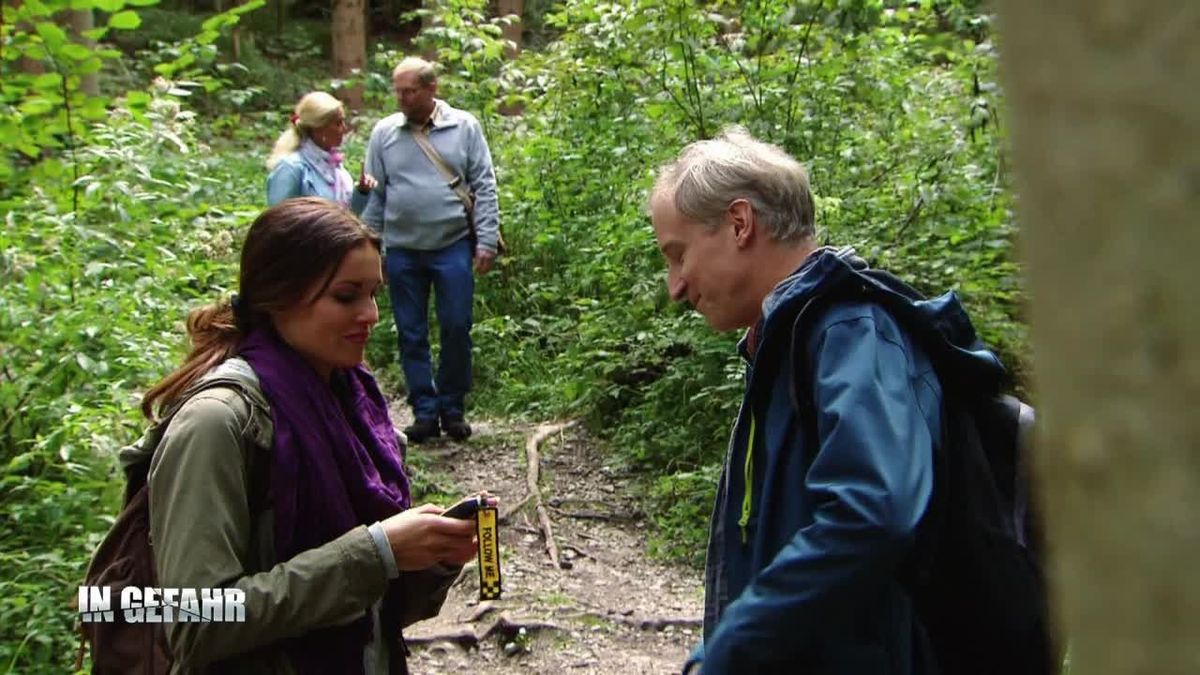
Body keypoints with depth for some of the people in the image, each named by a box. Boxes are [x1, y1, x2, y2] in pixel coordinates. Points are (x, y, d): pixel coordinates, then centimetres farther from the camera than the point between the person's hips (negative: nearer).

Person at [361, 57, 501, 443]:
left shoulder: (464, 127, 0)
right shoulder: (384, 133, 4)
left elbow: (484, 187, 0)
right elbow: (374, 195, 8)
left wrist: (486, 241, -5)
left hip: (453, 246, -2)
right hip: (402, 251, 2)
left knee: (457, 329, 1)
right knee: (412, 335, 7)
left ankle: (452, 408, 17)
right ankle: (425, 411, 17)